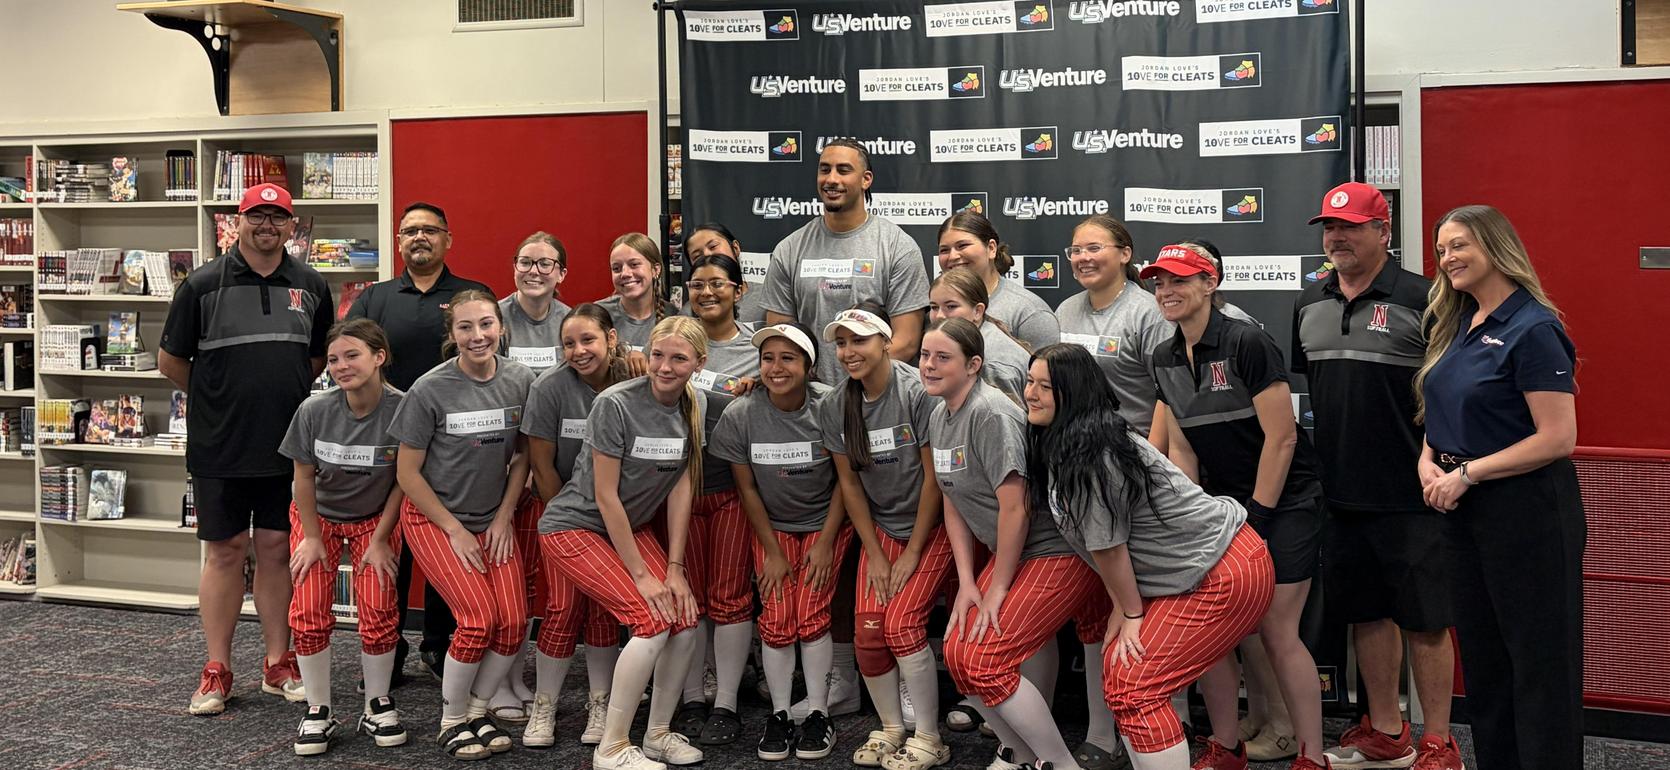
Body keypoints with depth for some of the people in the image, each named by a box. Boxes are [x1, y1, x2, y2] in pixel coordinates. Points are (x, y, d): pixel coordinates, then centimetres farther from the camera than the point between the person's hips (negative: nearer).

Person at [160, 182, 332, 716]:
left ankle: (278, 663, 18)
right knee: (224, 552, 5)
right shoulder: (204, 285, -3)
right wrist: (218, 400, 8)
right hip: (220, 449, -2)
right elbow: (171, 361, 4)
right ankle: (217, 670, 14)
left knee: (278, 550, 8)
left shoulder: (310, 286, 5)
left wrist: (283, 394, 11)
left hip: (287, 445, 2)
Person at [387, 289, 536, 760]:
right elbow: (408, 471, -10)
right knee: (479, 619, -17)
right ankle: (452, 722, 4)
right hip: (433, 518, -4)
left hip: (494, 519, 4)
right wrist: (455, 531, -10)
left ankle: (477, 711, 14)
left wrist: (503, 518, -1)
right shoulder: (430, 390, -16)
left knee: (514, 622, -9)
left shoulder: (520, 381, -7)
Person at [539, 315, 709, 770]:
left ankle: (658, 734, 12)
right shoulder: (615, 405, -23)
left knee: (685, 621, -9)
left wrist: (675, 568, -7)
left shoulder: (695, 408, -5)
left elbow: (681, 489, -3)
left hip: (632, 526, 6)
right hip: (575, 527, -6)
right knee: (653, 620, -20)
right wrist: (641, 574, -18)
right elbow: (605, 496, -20)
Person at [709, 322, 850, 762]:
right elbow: (747, 488, -6)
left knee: (811, 617, -13)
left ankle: (820, 714, 3)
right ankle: (779, 715, 6)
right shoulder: (741, 416, -15)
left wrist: (825, 543, -10)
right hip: (773, 526, 1)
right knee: (776, 619, -10)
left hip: (825, 523, -1)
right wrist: (772, 552, -5)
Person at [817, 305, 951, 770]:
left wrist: (912, 555, -12)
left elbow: (934, 477, -16)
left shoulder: (917, 393, -18)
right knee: (868, 632, -7)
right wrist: (875, 554, -1)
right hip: (881, 527, 5)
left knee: (902, 624, -17)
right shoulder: (835, 408, -2)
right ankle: (890, 729, 15)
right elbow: (849, 484, 4)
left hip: (932, 526, -5)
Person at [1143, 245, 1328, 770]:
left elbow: (1281, 438, -17)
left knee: (1276, 629, -7)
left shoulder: (1247, 343, -17)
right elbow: (1180, 448, 9)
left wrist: (1256, 517, -14)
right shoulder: (1164, 359, 4)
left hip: (1284, 503, -6)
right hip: (1223, 505, 6)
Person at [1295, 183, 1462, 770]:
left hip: (1410, 496, -6)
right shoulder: (1309, 305, 10)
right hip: (1341, 494, 6)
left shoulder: (1419, 299, -8)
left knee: (1424, 620, 2)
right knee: (1366, 612, 15)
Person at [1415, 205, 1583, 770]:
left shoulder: (1533, 330, -15)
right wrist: (1428, 462, -2)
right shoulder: (1456, 326, 10)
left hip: (1526, 508, -9)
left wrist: (1467, 473, -18)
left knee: (1539, 660, 1)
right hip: (1464, 509, 9)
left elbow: (1558, 439, -20)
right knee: (1481, 653, 16)